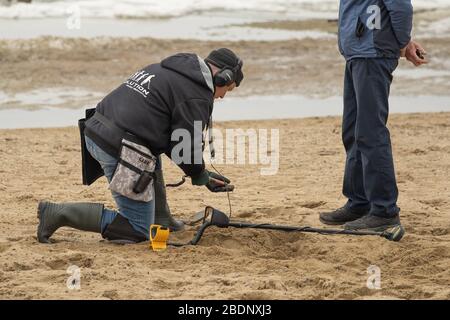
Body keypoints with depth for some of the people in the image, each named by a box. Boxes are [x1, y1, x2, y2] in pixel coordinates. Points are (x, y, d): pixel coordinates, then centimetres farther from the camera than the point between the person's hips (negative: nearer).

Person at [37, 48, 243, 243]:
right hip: (120, 151, -9)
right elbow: (186, 146, -8)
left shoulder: (164, 68, 21)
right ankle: (60, 214, -6)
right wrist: (203, 177, 13)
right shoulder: (198, 96, -6)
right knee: (138, 231, 2)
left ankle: (160, 218, 32)